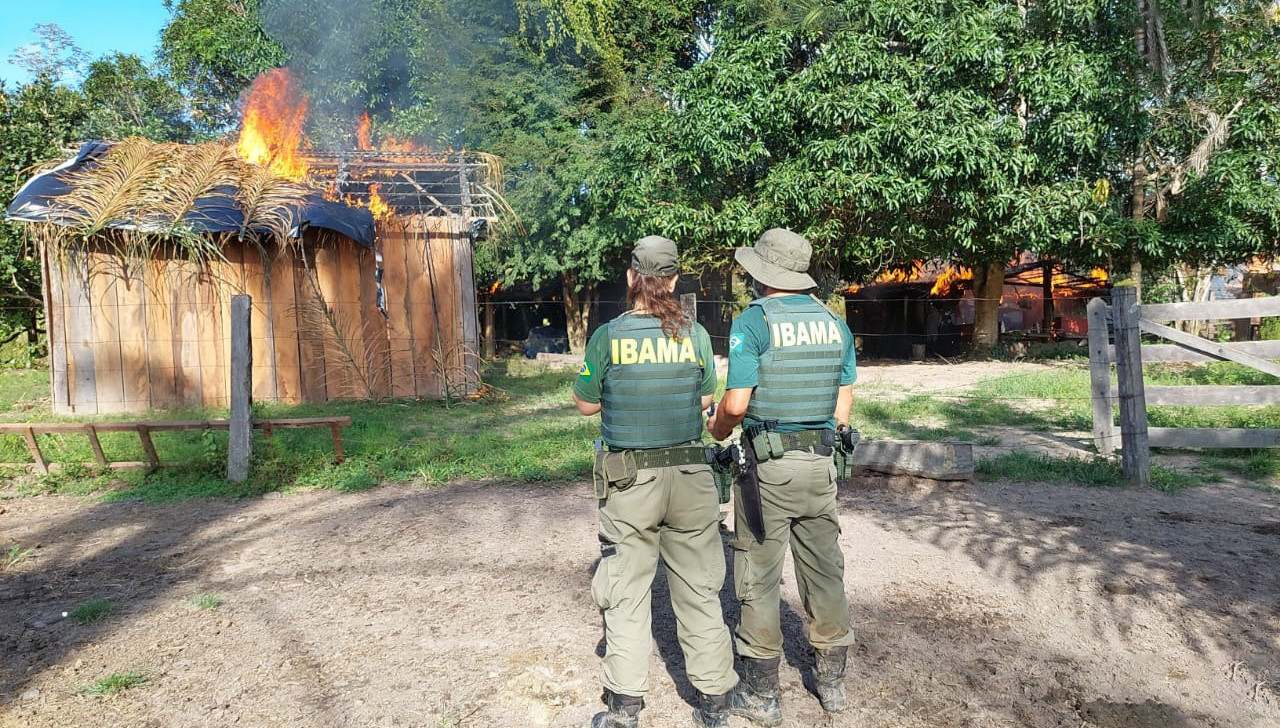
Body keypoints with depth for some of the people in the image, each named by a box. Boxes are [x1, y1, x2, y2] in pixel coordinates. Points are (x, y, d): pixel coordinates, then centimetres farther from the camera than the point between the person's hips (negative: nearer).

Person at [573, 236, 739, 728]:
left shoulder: (607, 337, -9)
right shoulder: (695, 335, -4)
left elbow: (586, 404, 2)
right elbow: (706, 399, 8)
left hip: (628, 482, -1)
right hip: (690, 479, 2)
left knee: (626, 594, 11)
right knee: (699, 592, 13)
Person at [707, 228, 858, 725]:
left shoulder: (753, 321, -11)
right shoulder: (835, 324, 7)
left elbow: (736, 403, -16)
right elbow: (843, 408, 8)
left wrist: (717, 427, 4)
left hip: (767, 464, -5)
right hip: (821, 463, 6)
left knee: (760, 576, 6)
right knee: (824, 570, 16)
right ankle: (831, 682, 29)